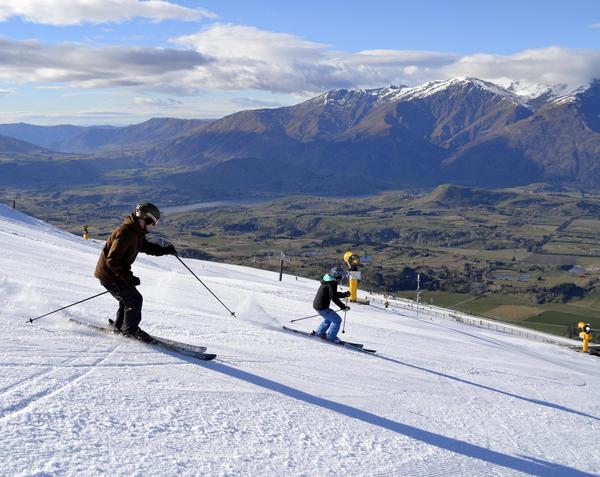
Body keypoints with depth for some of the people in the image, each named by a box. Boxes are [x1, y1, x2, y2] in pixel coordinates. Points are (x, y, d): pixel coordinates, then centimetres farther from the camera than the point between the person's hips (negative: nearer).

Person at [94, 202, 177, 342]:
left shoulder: (137, 232, 4)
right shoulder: (125, 233, -28)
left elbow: (145, 246, 22)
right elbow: (112, 260, -29)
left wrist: (164, 250, 7)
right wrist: (128, 277, -28)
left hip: (117, 273, 10)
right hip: (109, 275, -10)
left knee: (128, 298, 20)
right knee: (135, 299, -6)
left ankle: (119, 326, 34)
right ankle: (130, 330, 9)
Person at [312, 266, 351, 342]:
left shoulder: (327, 282, 13)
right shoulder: (332, 284, -18)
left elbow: (335, 294, 24)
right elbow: (334, 298, -22)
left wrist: (345, 294, 17)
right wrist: (343, 307, -18)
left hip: (316, 305, 10)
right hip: (322, 307, -10)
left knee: (329, 318, 31)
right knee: (337, 320, -2)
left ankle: (319, 333, 35)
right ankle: (331, 337, 4)